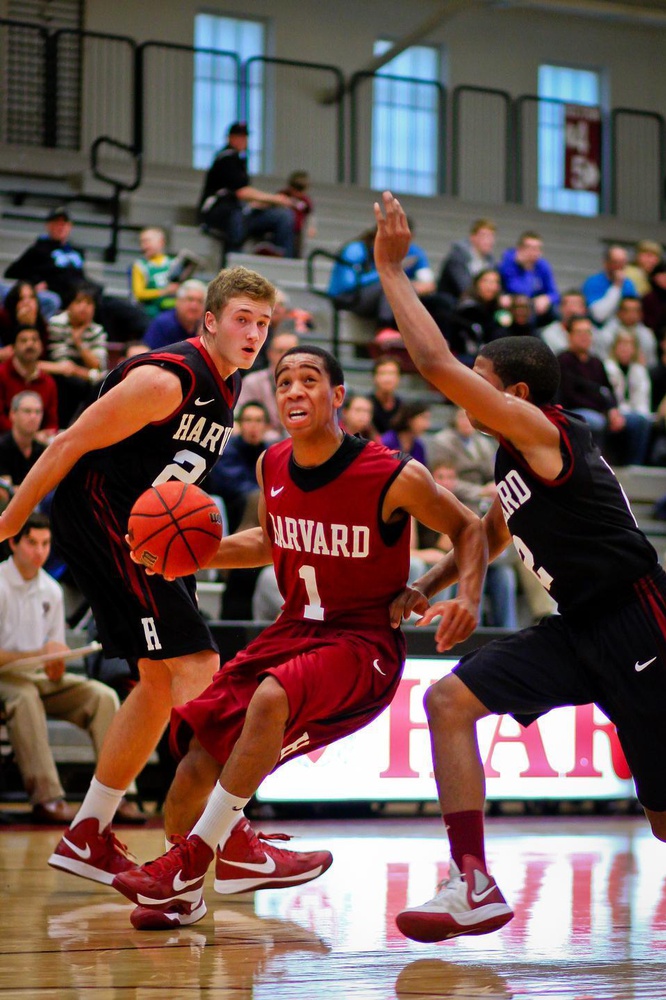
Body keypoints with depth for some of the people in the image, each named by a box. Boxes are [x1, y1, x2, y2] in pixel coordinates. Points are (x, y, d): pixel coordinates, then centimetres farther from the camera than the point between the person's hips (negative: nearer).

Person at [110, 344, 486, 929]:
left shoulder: (395, 478, -16)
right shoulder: (273, 466, 1)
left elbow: (467, 528, -1)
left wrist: (468, 598, -18)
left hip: (363, 644, -6)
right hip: (294, 629, 6)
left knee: (271, 697, -36)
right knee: (196, 765, -7)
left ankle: (192, 859, -24)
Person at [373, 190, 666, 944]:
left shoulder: (544, 431, -13)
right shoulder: (512, 460, 13)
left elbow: (437, 364, -21)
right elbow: (493, 535, 32)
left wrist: (391, 269, -14)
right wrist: (428, 586, 21)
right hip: (576, 628, 9)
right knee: (451, 698, -8)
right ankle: (474, 885, -12)